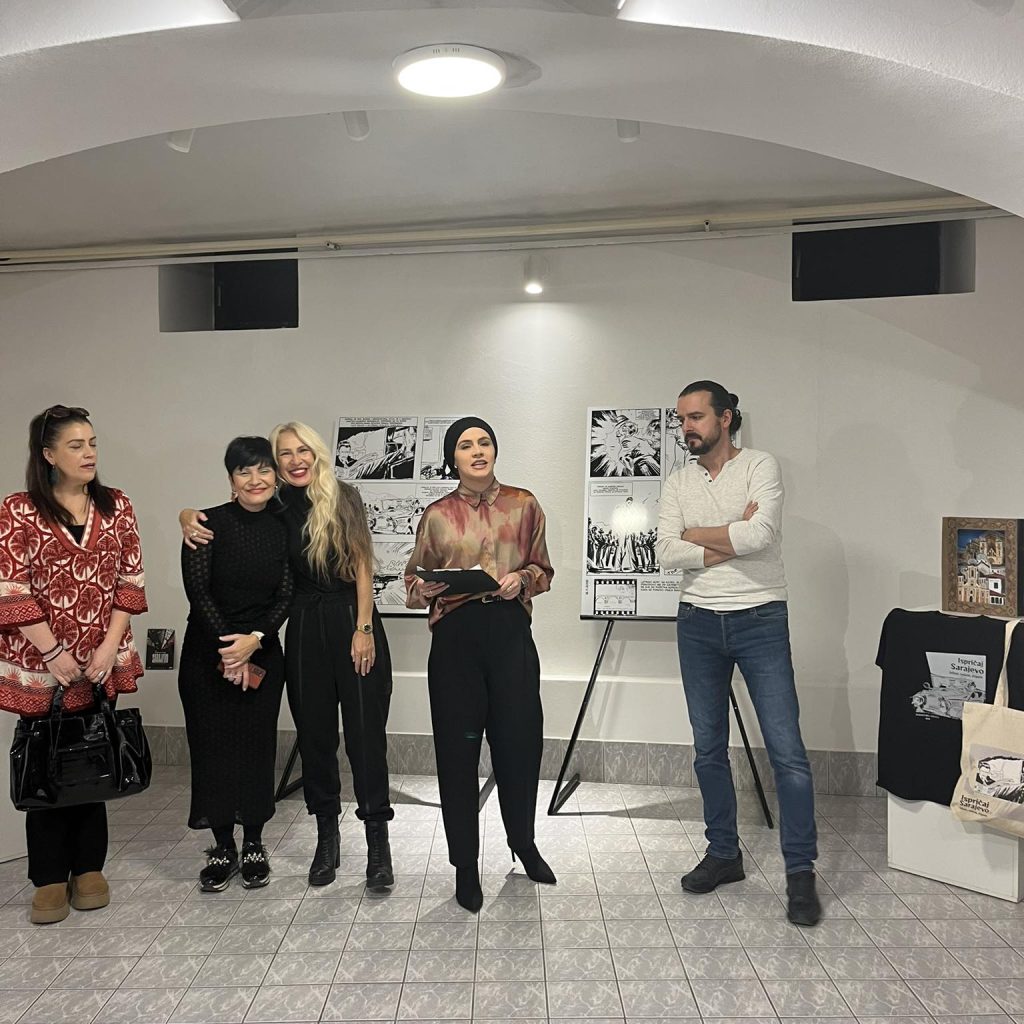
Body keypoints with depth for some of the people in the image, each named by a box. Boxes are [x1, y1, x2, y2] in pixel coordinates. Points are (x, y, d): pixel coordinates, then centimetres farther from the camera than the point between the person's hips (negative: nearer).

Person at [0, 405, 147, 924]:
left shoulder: (116, 506, 4)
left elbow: (130, 582, 3)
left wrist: (110, 647, -7)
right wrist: (54, 654, -13)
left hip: (101, 663, 3)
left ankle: (88, 867, 24)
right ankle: (50, 878, 19)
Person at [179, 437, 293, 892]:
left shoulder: (283, 529, 2)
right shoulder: (208, 524, -7)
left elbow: (285, 596, -1)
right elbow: (197, 591, -10)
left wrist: (254, 640, -15)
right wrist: (229, 650, -11)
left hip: (263, 653, 2)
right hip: (206, 652, -2)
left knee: (257, 747, 4)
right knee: (212, 747, 2)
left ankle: (254, 846, 19)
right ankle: (222, 848, 16)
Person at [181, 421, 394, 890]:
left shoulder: (343, 498, -3)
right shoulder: (276, 509, 4)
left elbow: (363, 566, -5)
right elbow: (220, 519, 14)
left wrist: (364, 628, -10)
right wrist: (189, 516, -8)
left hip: (351, 620, -3)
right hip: (304, 627, 3)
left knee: (365, 732, -3)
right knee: (314, 733, 9)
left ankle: (378, 842, 7)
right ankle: (327, 837, 24)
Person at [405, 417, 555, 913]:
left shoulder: (523, 504, 8)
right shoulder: (437, 514, 6)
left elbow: (543, 570, 13)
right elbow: (413, 584, 10)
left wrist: (522, 579, -7)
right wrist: (438, 584, -11)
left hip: (510, 631, 1)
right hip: (455, 635, 0)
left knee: (520, 742, 5)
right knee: (458, 751, 3)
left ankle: (524, 843, 33)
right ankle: (465, 866, 19)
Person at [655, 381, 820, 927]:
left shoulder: (760, 467, -4)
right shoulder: (678, 483, 8)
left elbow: (759, 535, -21)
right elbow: (666, 552, -7)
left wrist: (695, 534, -8)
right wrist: (732, 539, -13)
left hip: (760, 620, -4)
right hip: (698, 623, 4)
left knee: (786, 750, -5)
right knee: (709, 749, 11)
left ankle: (801, 872, 7)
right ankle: (723, 853, 26)